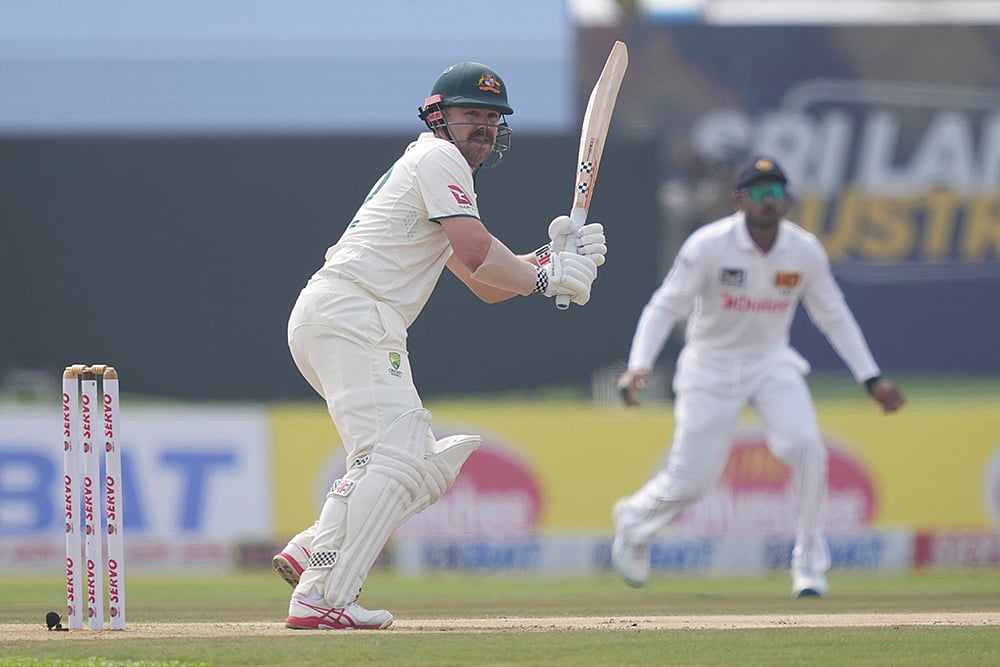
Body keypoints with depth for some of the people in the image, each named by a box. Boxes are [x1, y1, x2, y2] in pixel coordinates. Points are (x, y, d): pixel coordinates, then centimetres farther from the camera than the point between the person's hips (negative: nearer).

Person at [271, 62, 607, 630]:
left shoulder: (435, 167, 29)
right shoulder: (438, 158, -2)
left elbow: (486, 284, 24)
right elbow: (477, 254, -15)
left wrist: (559, 254, 9)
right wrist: (546, 278, -1)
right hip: (352, 315, -10)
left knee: (429, 461, 12)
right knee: (394, 456, -18)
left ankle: (311, 552, 2)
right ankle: (323, 599, -26)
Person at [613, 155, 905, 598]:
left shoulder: (806, 252, -9)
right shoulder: (708, 246, -20)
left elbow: (834, 316, 3)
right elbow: (665, 306, -19)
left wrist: (871, 379, 0)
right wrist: (639, 365, -33)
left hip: (771, 364, 3)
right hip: (710, 368, -3)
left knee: (806, 447, -20)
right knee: (690, 479, -3)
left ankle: (810, 563, -5)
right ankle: (633, 521, 33)